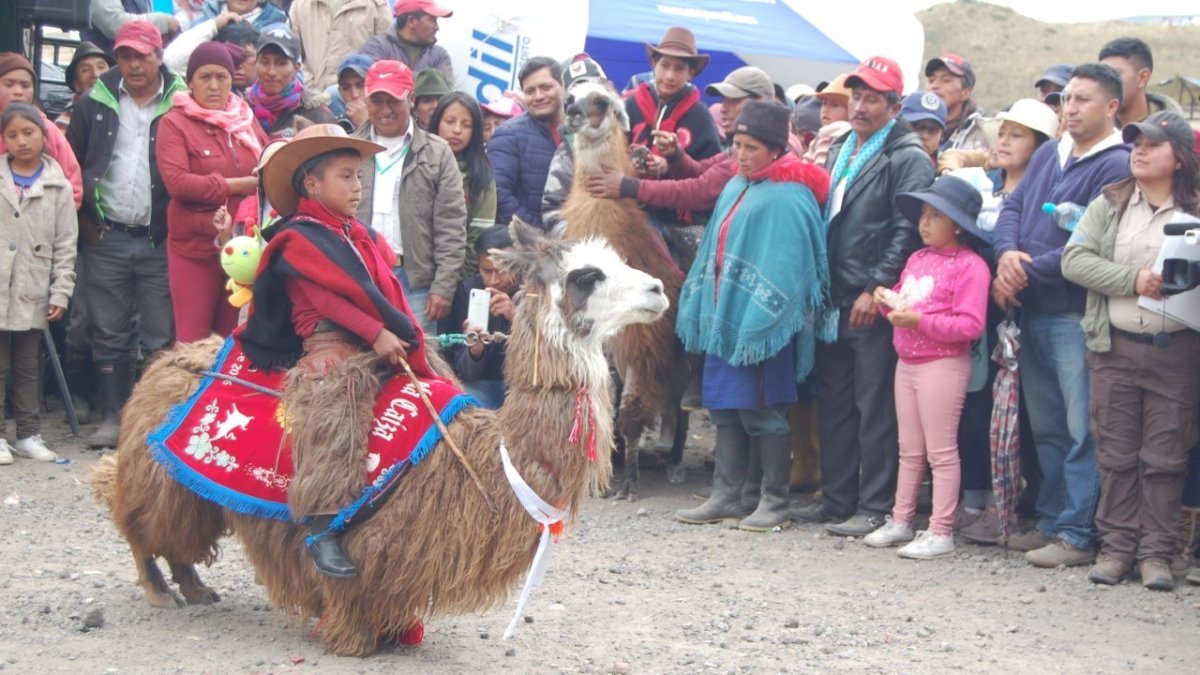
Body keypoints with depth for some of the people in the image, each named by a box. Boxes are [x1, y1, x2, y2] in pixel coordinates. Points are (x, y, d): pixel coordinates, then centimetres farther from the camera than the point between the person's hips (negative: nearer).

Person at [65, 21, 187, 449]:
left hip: (160, 241, -2)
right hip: (107, 239, 2)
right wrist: (86, 220, 5)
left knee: (161, 336, 0)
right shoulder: (94, 105, 7)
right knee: (109, 334, 7)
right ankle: (112, 417, 15)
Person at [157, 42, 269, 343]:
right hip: (195, 247, -4)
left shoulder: (246, 119, 10)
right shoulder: (174, 123, -4)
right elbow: (177, 182, -17)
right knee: (194, 338, 1)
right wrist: (236, 186, -13)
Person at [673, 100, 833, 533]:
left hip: (763, 324, -8)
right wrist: (707, 308, 14)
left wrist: (759, 317, -21)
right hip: (726, 317, 8)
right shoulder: (736, 189, 13)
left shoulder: (788, 197, -13)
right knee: (727, 408, 11)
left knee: (763, 411, -2)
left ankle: (774, 502, 8)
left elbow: (787, 265, -18)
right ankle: (725, 497, 18)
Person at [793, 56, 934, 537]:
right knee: (834, 404, 12)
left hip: (875, 305, -8)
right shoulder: (840, 150, 18)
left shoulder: (907, 158, -7)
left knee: (874, 409, -3)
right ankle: (836, 498, 20)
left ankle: (874, 507, 2)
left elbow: (907, 231, -15)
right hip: (835, 299, 8)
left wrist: (875, 290, -18)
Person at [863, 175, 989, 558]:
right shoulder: (917, 260, 13)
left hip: (943, 365, -8)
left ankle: (941, 533, 5)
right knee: (909, 450, 16)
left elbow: (971, 325, -21)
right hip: (907, 362, 8)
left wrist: (920, 320, -26)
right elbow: (902, 307, 22)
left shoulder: (969, 265, -14)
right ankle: (901, 520, 26)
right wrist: (887, 301, 0)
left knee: (941, 451, -1)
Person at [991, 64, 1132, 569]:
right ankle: (1052, 522, 23)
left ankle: (1078, 535, -1)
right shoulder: (1048, 154, 16)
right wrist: (1008, 253, -7)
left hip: (1076, 315, -8)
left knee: (1082, 430, -4)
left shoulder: (1116, 166, -9)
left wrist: (1025, 272, -14)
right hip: (1032, 313, 8)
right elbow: (1012, 207, 14)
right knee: (1046, 428, 14)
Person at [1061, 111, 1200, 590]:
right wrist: (1134, 279, -14)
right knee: (1116, 454, 7)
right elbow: (1074, 259, -5)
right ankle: (1117, 545, 16)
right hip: (1115, 347, 2)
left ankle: (1156, 552, 11)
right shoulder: (1109, 205, 6)